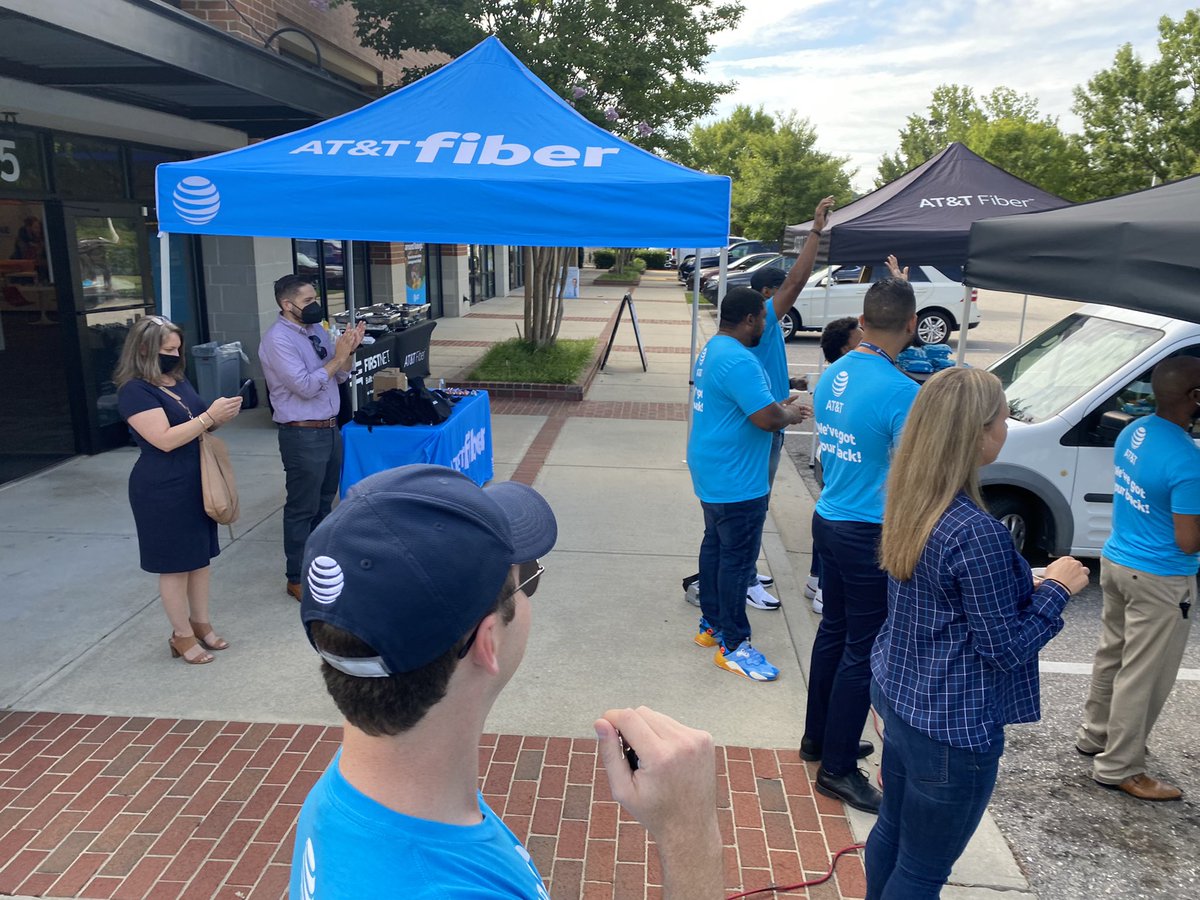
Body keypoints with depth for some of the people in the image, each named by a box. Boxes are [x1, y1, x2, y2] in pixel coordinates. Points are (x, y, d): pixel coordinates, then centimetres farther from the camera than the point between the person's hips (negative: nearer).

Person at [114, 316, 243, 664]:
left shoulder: (179, 381, 11)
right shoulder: (134, 391, -15)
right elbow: (164, 439, -24)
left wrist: (219, 416, -2)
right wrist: (210, 416, -24)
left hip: (198, 482, 8)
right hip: (162, 491, -8)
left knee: (200, 556, 14)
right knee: (175, 564, 3)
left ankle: (201, 623, 28)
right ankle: (182, 636, 16)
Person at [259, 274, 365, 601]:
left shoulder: (317, 330, 8)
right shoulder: (278, 340, -16)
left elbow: (340, 377, 10)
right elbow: (305, 386, -22)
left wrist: (349, 350, -7)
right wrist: (338, 357, -18)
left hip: (330, 429, 8)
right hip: (302, 435, -8)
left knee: (324, 503, 20)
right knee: (303, 509, 2)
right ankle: (297, 578, 15)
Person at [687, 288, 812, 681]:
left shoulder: (714, 349, 11)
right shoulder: (739, 361, -24)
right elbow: (767, 419, -28)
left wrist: (780, 406, 9)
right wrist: (790, 415, -7)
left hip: (713, 474, 11)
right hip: (735, 482, -11)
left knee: (715, 545, 18)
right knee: (738, 558, -1)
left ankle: (711, 625, 31)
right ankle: (733, 645, 9)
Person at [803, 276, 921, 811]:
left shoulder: (832, 376, 3)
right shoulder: (901, 392, -21)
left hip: (829, 520, 8)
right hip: (873, 535, -8)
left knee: (834, 631, 21)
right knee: (863, 651, 4)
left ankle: (818, 737, 36)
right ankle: (837, 768, 17)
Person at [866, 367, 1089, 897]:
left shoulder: (910, 504, -2)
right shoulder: (976, 533, -28)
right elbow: (1006, 649, -18)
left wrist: (1026, 582, 7)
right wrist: (1057, 588, -6)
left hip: (898, 697, 8)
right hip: (955, 728, -8)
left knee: (891, 830, 25)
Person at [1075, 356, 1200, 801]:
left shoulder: (1133, 432, 0)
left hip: (1116, 561, 8)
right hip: (1160, 581, -8)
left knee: (1112, 655, 22)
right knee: (1143, 676, 5)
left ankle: (1095, 735, 38)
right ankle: (1119, 767, 18)